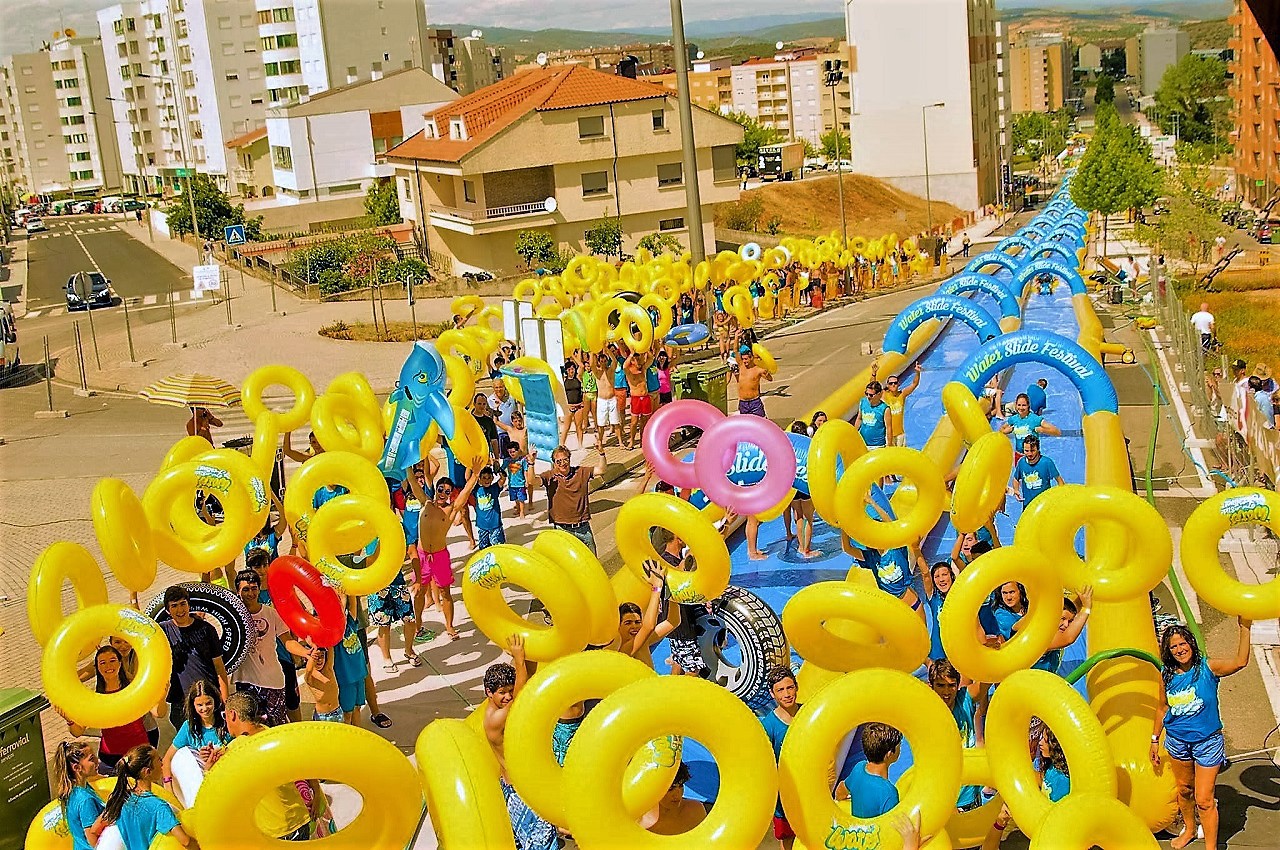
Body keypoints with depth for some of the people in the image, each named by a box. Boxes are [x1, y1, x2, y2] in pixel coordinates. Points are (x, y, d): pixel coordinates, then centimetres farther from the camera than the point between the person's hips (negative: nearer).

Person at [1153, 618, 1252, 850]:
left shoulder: (1208, 668, -16)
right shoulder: (1166, 675, -5)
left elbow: (1240, 662, -34)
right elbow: (1162, 708, 8)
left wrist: (1244, 628, -43)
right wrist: (1155, 740, 13)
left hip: (1207, 742, -4)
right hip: (1177, 741, 4)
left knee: (1203, 800, -3)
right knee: (1184, 789, 24)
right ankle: (1189, 830, 48)